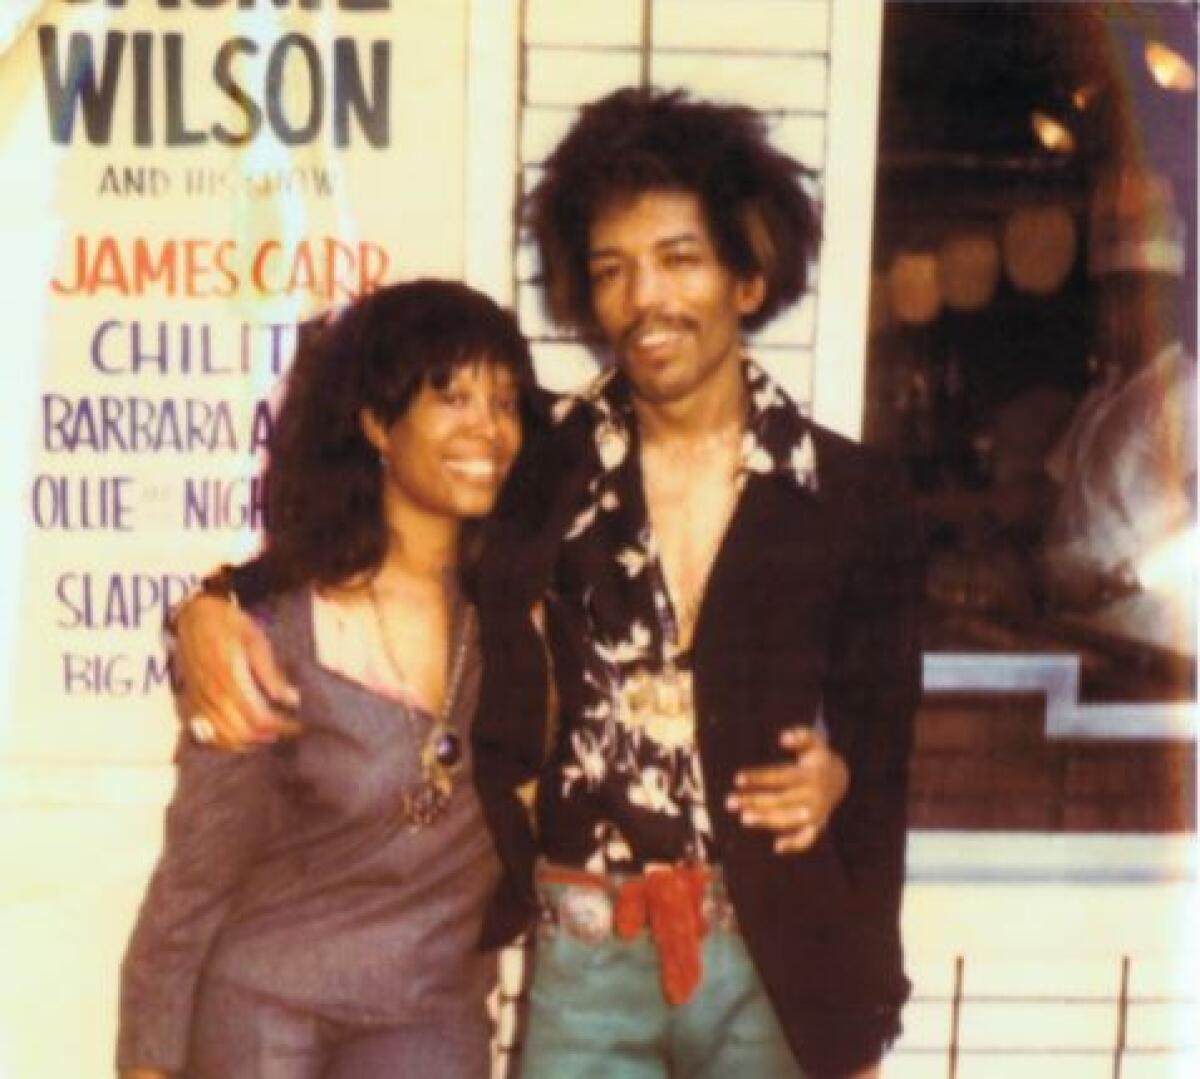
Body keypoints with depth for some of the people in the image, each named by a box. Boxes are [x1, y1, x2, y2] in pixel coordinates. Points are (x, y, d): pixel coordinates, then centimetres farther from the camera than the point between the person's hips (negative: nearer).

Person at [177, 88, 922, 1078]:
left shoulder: (851, 494, -2)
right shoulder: (544, 461, -2)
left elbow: (884, 745, 6)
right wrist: (216, 605, -10)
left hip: (772, 965, 0)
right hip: (581, 963, 1)